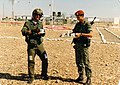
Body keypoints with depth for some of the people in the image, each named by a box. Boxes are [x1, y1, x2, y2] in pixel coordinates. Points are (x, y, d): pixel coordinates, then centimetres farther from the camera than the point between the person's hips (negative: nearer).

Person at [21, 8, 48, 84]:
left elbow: (43, 33, 5)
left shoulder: (40, 23, 11)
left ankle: (44, 74, 23)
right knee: (31, 62, 0)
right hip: (31, 46, -3)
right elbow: (23, 31, -12)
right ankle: (31, 77, 13)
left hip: (40, 45, 4)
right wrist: (31, 31, -30)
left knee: (45, 60, 5)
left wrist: (41, 32, -19)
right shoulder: (28, 23, 0)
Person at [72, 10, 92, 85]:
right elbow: (74, 31, 21)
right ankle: (81, 77, 23)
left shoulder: (87, 24, -10)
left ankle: (89, 78, 3)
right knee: (79, 62, 12)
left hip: (84, 45, -7)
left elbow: (91, 34, -21)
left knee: (86, 62, -5)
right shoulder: (77, 24, 11)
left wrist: (81, 34, -26)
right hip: (77, 45, 7)